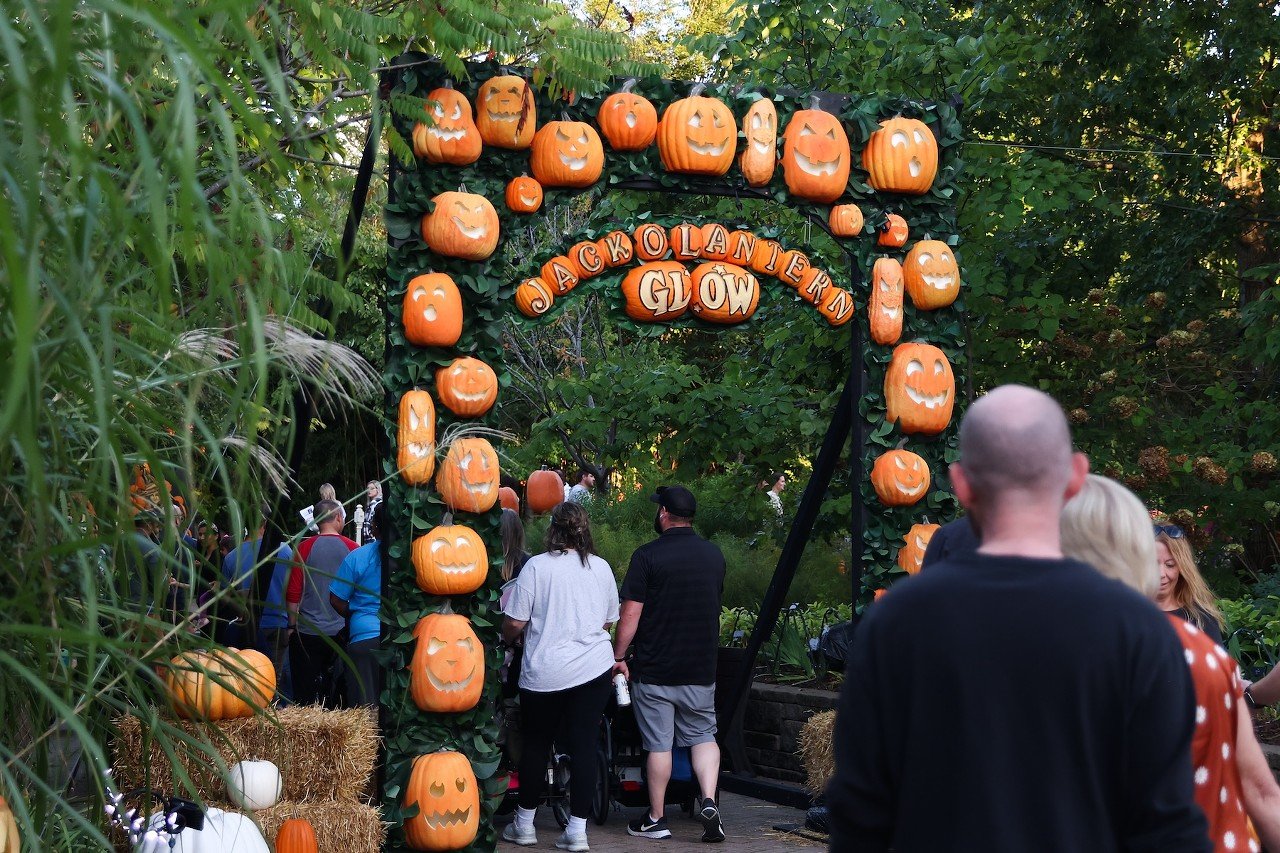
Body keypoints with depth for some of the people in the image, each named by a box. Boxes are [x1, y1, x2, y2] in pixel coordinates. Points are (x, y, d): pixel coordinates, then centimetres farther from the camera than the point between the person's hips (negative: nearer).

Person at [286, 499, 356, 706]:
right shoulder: (351, 548, -2)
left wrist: (292, 625, 6)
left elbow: (293, 593, -4)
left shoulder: (305, 548, -5)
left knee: (305, 695, 5)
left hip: (308, 631, -1)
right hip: (342, 631, 1)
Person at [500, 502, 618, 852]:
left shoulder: (536, 566, -7)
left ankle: (524, 824, 22)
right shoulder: (602, 568, 4)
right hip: (594, 668, 2)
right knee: (584, 745, 3)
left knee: (536, 745, 11)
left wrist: (505, 640, 15)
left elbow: (515, 623, -6)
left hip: (545, 672, -2)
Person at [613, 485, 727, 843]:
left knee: (658, 744, 3)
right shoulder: (714, 555, 6)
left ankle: (656, 820, 13)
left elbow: (630, 615, -13)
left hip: (654, 669, -4)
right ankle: (709, 801, -5)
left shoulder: (647, 556, -12)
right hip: (702, 667, 4)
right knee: (703, 735, 14)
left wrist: (618, 656, -4)